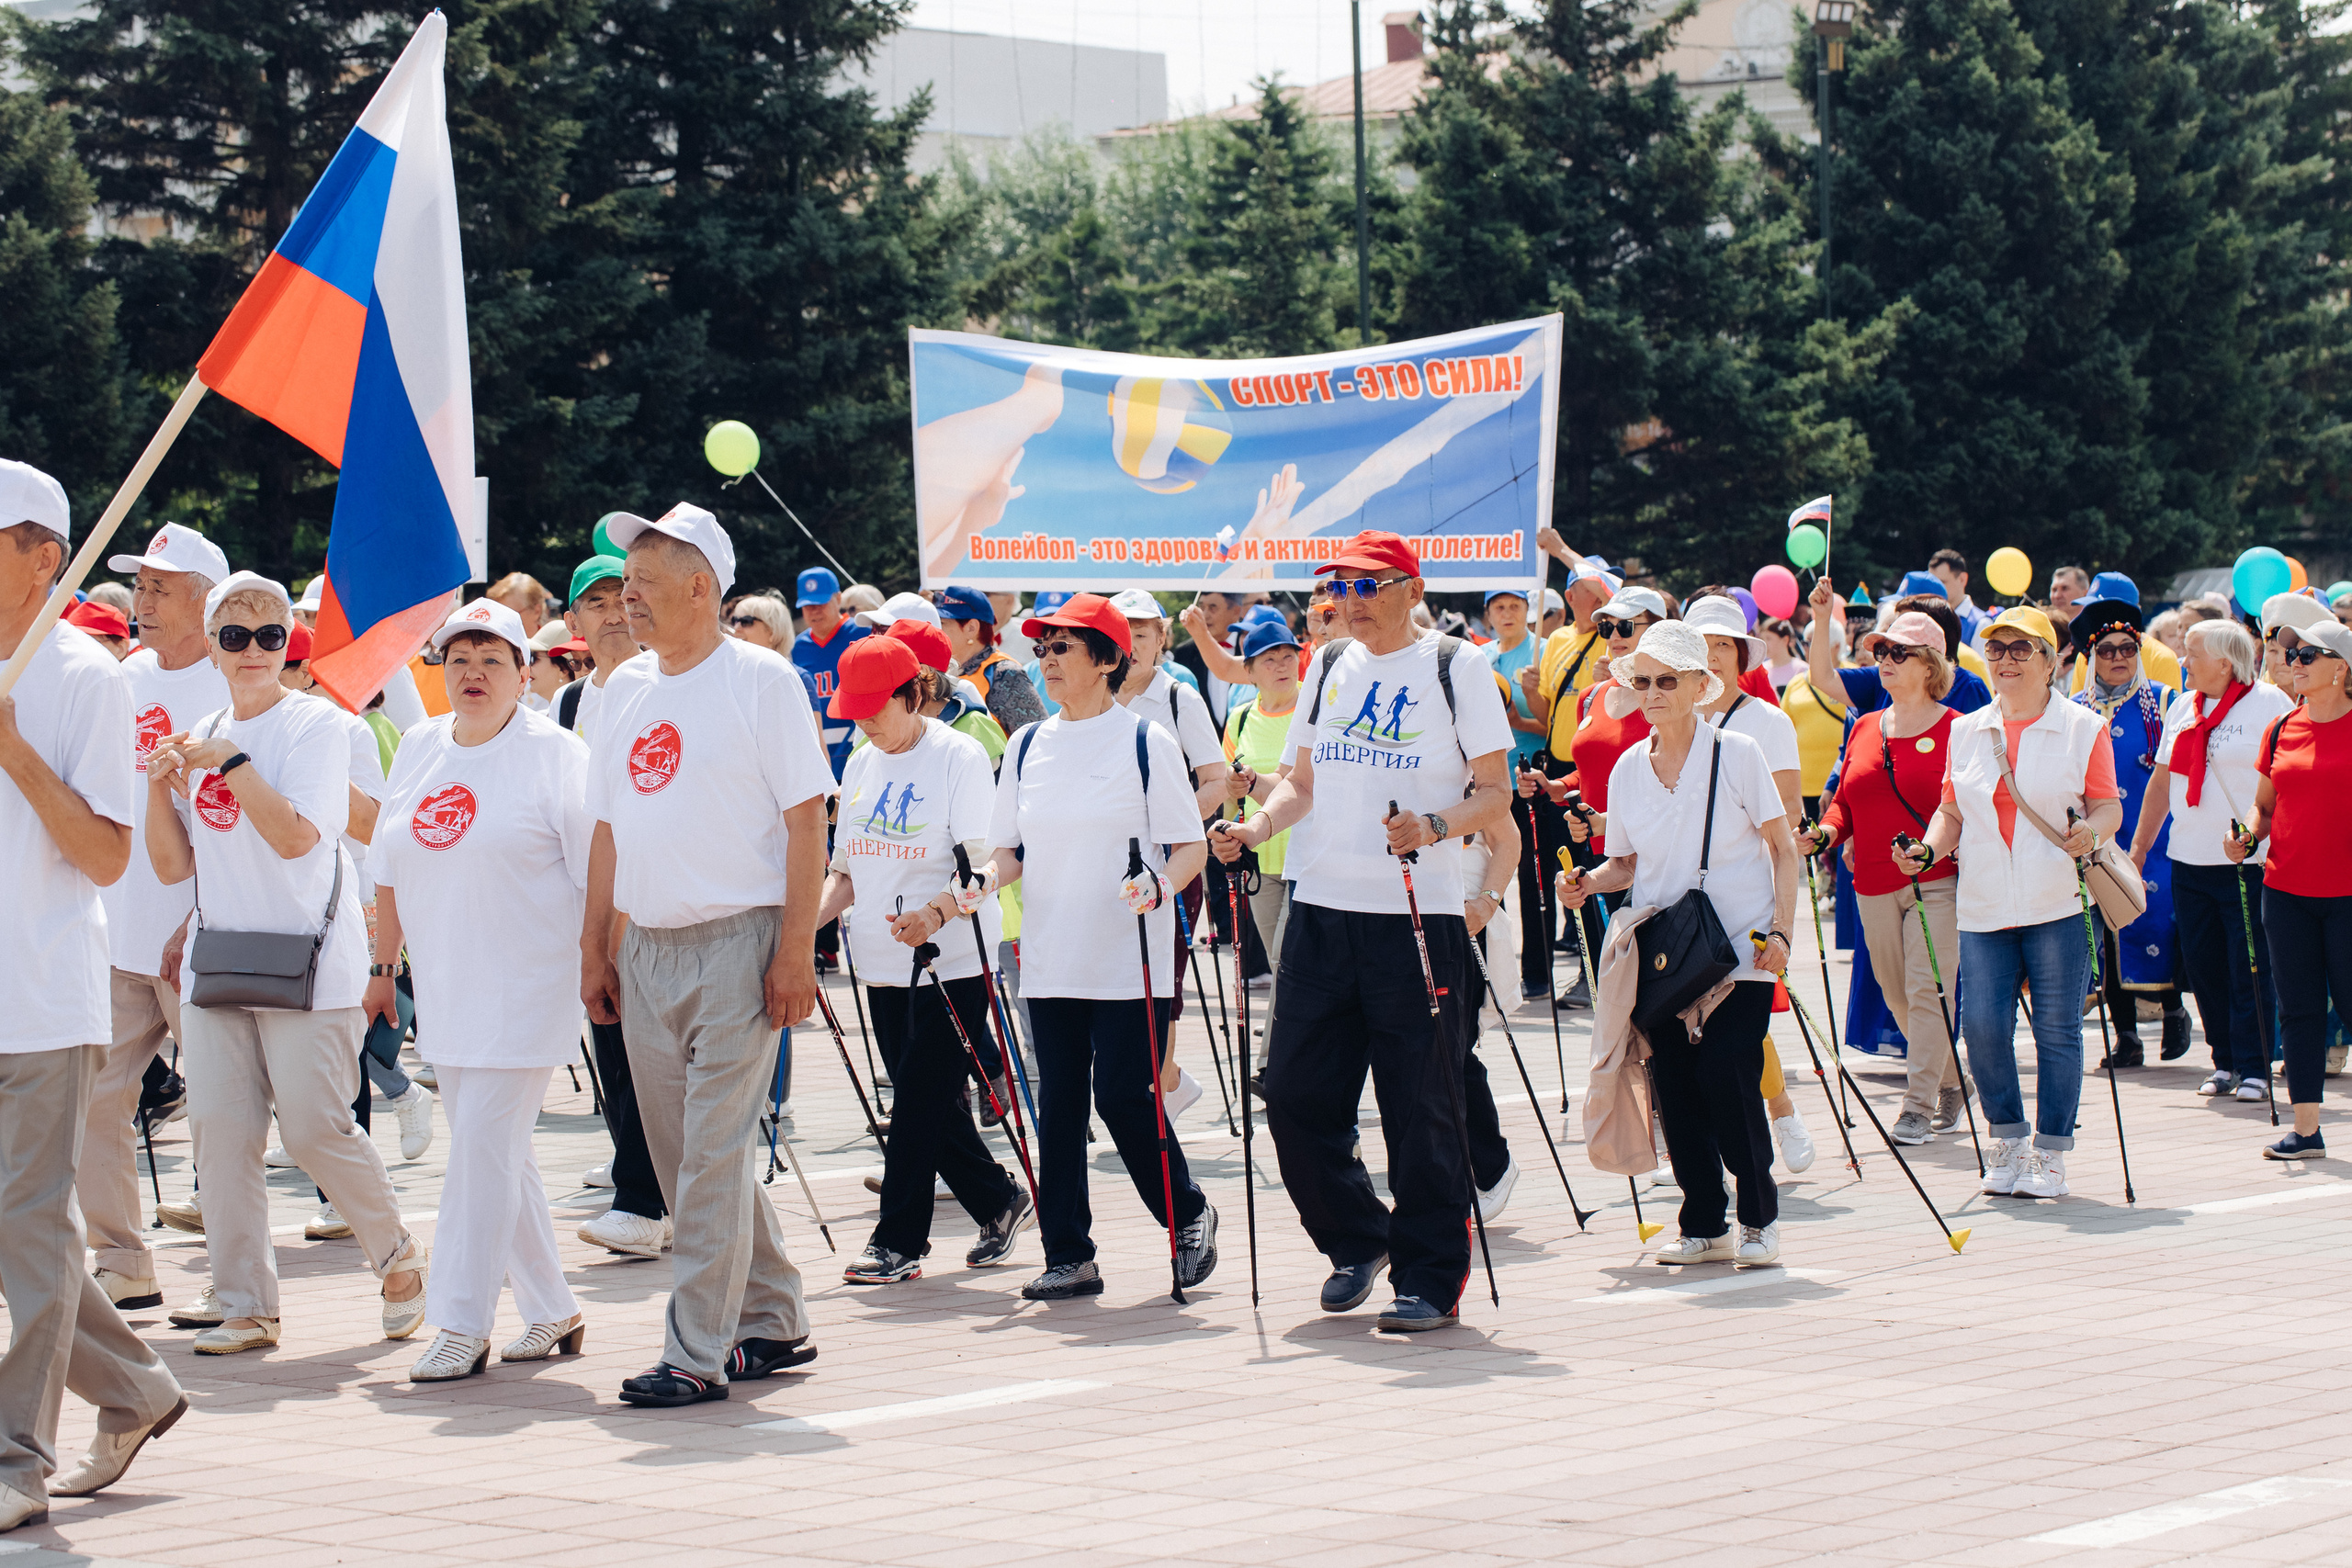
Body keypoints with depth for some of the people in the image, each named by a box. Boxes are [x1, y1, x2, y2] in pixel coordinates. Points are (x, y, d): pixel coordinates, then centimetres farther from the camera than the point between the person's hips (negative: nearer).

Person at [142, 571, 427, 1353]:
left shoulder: (317, 724, -5)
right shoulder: (197, 738, 13)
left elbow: (296, 835, -19)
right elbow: (174, 866, 13)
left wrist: (230, 762, -17)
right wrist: (161, 787, -2)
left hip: (309, 958, -6)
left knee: (314, 1127, -9)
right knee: (220, 1127, -2)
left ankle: (398, 1256, 14)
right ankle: (243, 1302, 5)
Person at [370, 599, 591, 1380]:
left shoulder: (553, 753, -6)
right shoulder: (420, 749, 12)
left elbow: (596, 869, -8)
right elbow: (391, 868, 18)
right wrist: (383, 968, 18)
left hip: (527, 984, -6)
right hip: (447, 986, 6)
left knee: (484, 1144, -11)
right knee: (495, 1149, 10)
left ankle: (463, 1325, -7)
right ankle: (551, 1312, 21)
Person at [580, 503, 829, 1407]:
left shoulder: (761, 682, -6)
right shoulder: (624, 691, 13)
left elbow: (806, 817, -8)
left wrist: (797, 948, -14)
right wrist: (595, 946, 13)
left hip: (738, 942, -7)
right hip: (647, 951, 7)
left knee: (712, 1153, -9)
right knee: (681, 1155, 11)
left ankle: (698, 1353, -6)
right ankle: (771, 1325, 24)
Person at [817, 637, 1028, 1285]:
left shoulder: (959, 756, -10)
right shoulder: (860, 764, 11)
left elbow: (979, 866, -17)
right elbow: (848, 868, 16)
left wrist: (934, 913, -36)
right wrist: (810, 918, -2)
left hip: (951, 959, -7)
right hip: (884, 963, 7)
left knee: (919, 1097, -8)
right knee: (925, 1103, 9)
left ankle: (897, 1242, -4)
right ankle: (1000, 1203, 26)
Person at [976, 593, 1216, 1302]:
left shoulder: (1145, 742, -4)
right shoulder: (1027, 746, 11)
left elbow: (1191, 845, -4)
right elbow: (1012, 845, 15)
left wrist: (1159, 885, -23)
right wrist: (990, 876, -6)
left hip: (1130, 959, -5)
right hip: (1051, 961, 5)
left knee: (1124, 1098, -8)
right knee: (1059, 1104, 4)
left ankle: (1190, 1216, 14)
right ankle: (1068, 1256, 10)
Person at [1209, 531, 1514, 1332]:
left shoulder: (1455, 668, -1)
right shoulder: (1328, 666, 14)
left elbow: (1495, 796, -3)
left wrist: (1434, 826, -21)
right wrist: (1257, 827, 0)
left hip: (1419, 914, -5)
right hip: (1321, 907, 5)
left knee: (1421, 1107, -3)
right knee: (1297, 1095, 3)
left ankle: (1430, 1279, 6)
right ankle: (1356, 1241, 23)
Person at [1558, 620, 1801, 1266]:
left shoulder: (1736, 753, -3)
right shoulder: (1628, 769, 8)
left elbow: (1783, 848, 0)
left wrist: (1780, 930, -11)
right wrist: (1588, 883, -4)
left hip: (1738, 951, -4)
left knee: (1727, 1079, -14)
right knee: (1675, 1087, -2)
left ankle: (1759, 1218, 4)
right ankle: (1704, 1225, 11)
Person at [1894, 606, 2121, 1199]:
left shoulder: (2082, 728, 3)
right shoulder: (1967, 731, 14)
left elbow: (2108, 806, 2)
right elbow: (1951, 809, 18)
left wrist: (2092, 833, -20)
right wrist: (1928, 848, -1)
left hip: (2059, 904, -3)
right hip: (1984, 906, 3)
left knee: (2056, 1029, -1)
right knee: (1982, 1023, -5)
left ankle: (2050, 1154, 8)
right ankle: (2007, 1139, 14)